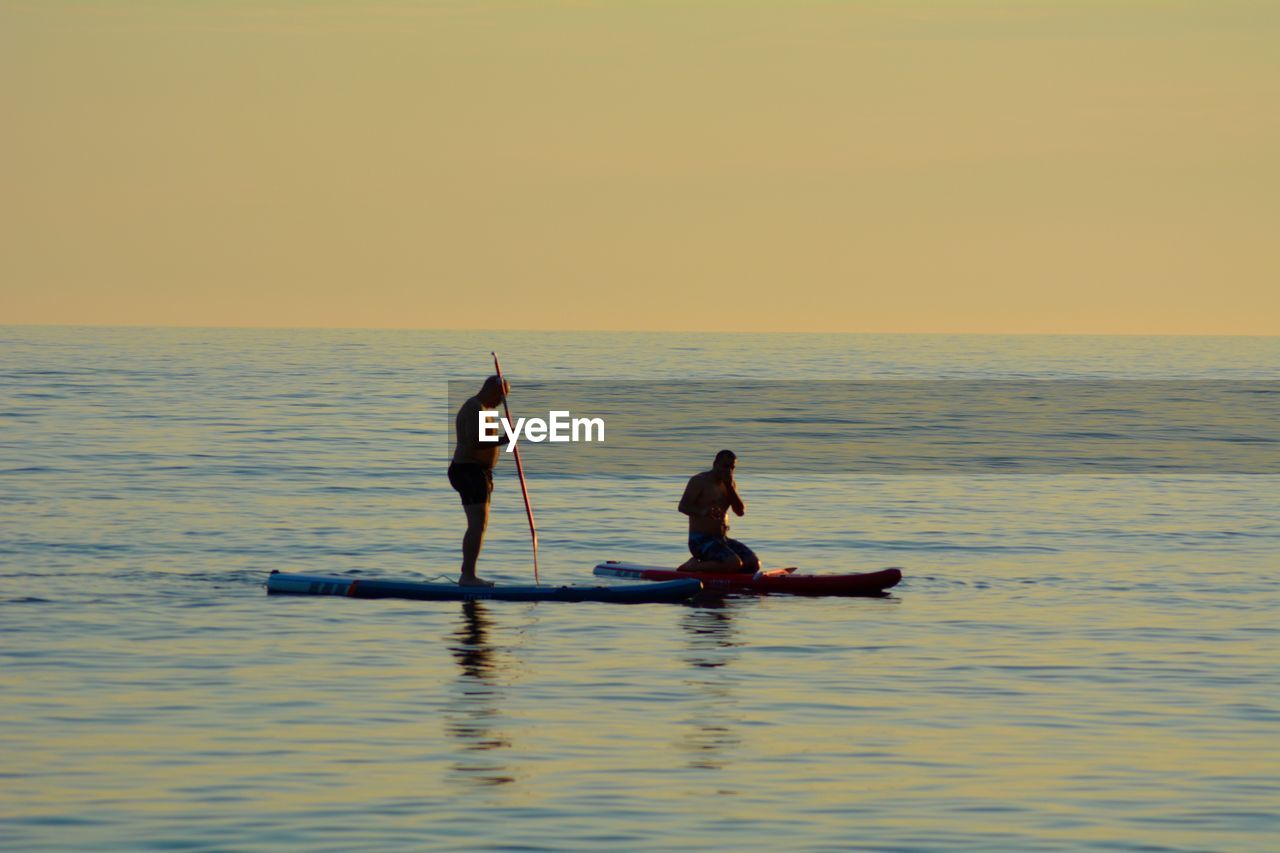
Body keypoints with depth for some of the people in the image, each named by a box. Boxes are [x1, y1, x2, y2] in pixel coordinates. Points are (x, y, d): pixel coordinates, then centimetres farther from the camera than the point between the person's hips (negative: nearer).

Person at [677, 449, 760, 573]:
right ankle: (692, 566, -11)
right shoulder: (699, 481, -7)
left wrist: (730, 487, -7)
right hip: (701, 540, -8)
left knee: (754, 563, -8)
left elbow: (741, 511, 5)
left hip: (722, 539, 8)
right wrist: (702, 512, -38)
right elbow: (682, 506, -18)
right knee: (734, 563, -29)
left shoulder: (729, 484, 16)